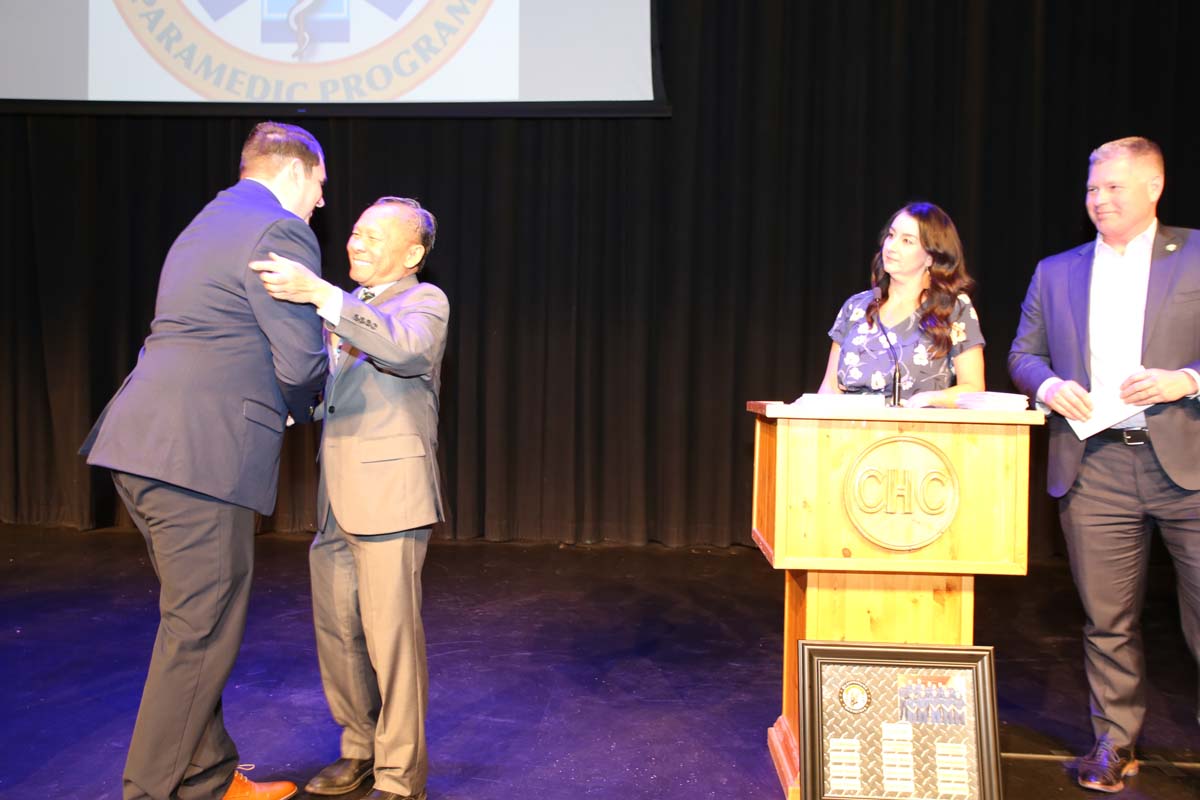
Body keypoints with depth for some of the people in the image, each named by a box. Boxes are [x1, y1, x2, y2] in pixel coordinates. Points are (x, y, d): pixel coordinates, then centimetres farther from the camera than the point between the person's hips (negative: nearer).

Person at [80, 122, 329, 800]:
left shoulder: (209, 225, 24)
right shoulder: (281, 230, -7)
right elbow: (301, 363, -12)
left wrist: (286, 399, 22)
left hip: (146, 445, 10)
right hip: (201, 456, -10)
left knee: (195, 628, 17)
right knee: (201, 636, 0)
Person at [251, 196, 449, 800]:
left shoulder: (424, 301, -2)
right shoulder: (347, 309, 21)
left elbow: (407, 348, -25)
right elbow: (316, 384, 27)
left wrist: (318, 294, -33)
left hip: (390, 494, -7)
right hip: (336, 498, 8)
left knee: (391, 633, -4)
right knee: (336, 630, 11)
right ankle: (361, 750, 28)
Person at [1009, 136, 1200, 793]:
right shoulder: (1056, 272, 15)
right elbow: (1022, 355, 16)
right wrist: (1049, 386, -5)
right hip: (1093, 466, 2)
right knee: (1108, 618, 8)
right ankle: (1114, 740, 23)